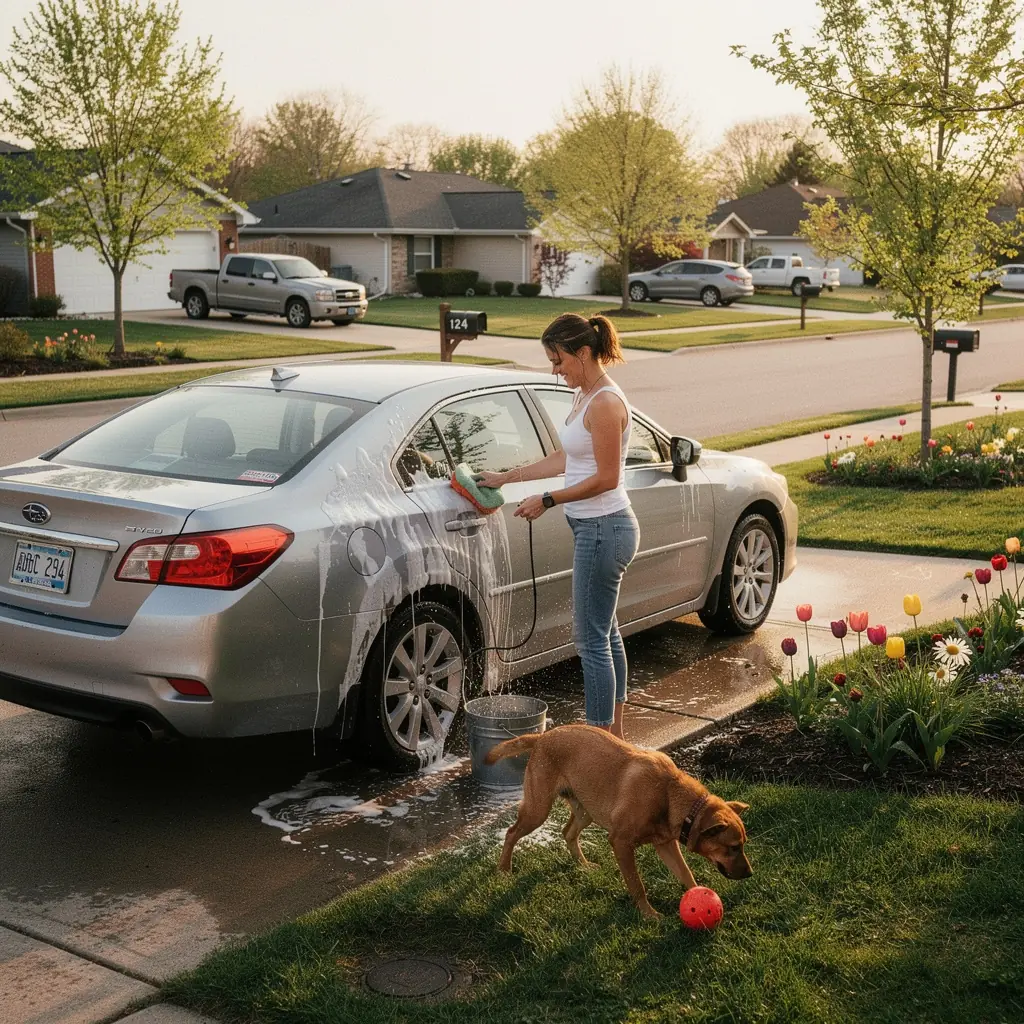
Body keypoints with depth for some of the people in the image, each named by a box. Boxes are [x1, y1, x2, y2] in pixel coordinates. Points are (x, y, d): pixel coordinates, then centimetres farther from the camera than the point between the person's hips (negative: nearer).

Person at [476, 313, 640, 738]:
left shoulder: (605, 403, -19)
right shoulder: (586, 396, 12)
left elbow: (606, 478, -20)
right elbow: (565, 459, 18)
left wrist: (547, 500, -13)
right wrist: (506, 477, 17)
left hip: (603, 530, -10)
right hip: (596, 528, 10)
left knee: (592, 639, -3)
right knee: (604, 633, 17)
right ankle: (614, 732, 29)